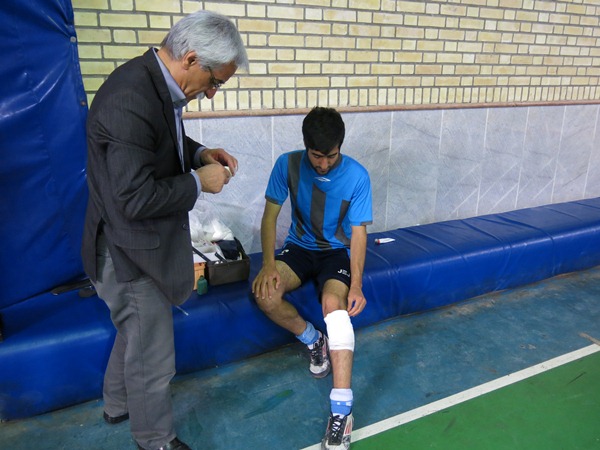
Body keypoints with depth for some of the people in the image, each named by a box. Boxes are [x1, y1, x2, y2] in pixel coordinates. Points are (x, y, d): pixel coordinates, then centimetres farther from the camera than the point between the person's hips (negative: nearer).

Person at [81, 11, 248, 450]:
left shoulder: (155, 82, 0)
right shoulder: (130, 102, -30)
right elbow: (135, 199, -30)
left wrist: (199, 153, 0)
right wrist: (199, 181, -19)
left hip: (141, 245, 10)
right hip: (130, 253, -10)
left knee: (136, 332, 29)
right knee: (152, 356, 9)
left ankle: (119, 404, 54)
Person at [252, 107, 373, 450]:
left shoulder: (357, 176, -14)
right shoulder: (288, 165, -10)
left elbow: (358, 232, -12)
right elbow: (270, 215, -6)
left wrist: (356, 285, -22)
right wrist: (269, 263, -20)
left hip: (337, 251, -2)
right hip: (299, 247, 3)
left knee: (335, 303, -33)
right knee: (265, 294, -27)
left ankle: (342, 411, -30)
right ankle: (314, 340, 3)